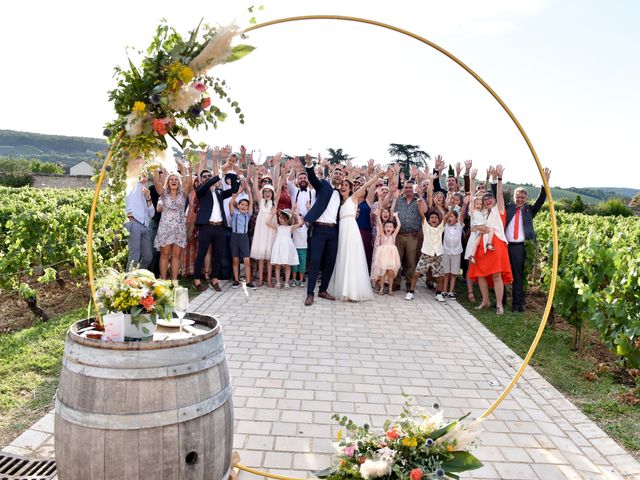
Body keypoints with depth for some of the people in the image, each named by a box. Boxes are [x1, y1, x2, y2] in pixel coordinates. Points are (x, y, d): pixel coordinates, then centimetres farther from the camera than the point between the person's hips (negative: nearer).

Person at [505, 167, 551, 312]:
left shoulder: (529, 210, 11)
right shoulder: (508, 207, 12)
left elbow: (540, 200, 1)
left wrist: (545, 183, -10)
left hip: (520, 246, 0)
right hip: (506, 245, 0)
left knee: (518, 275, 2)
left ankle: (517, 304, 6)